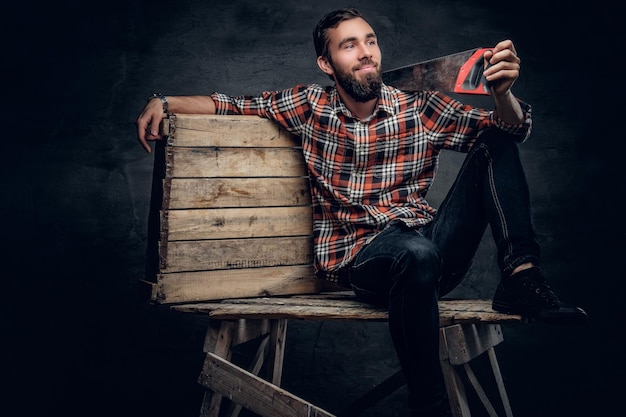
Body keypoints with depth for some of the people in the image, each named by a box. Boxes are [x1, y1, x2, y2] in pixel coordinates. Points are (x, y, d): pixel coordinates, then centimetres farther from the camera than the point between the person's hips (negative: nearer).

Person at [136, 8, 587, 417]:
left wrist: (503, 92, -18)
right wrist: (165, 102, 2)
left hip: (434, 245, 3)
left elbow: (511, 129, 4)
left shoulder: (420, 109, 8)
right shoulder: (309, 106, 8)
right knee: (417, 253, -40)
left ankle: (520, 277, -20)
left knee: (496, 142, -10)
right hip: (357, 257, -3)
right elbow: (235, 107, 17)